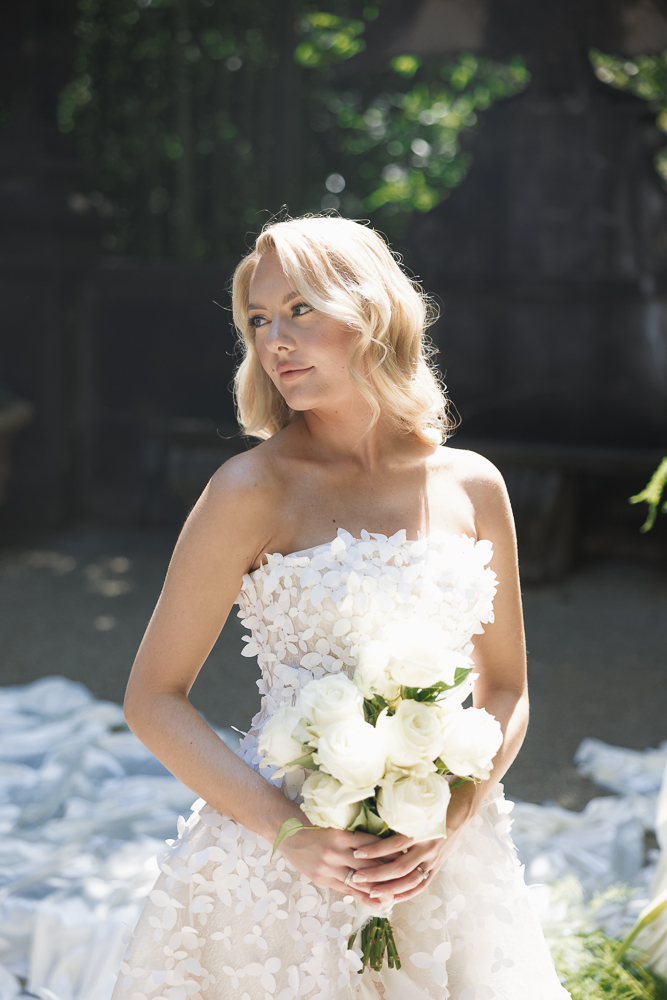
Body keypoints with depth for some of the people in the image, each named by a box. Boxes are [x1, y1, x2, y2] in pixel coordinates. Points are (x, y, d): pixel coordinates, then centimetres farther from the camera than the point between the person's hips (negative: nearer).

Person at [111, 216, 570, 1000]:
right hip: (280, 870, -3)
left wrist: (452, 818, -9)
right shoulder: (255, 489, -9)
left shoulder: (470, 486, 1)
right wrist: (288, 832, -16)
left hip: (441, 865, 3)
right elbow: (153, 699, -7)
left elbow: (505, 691, 8)